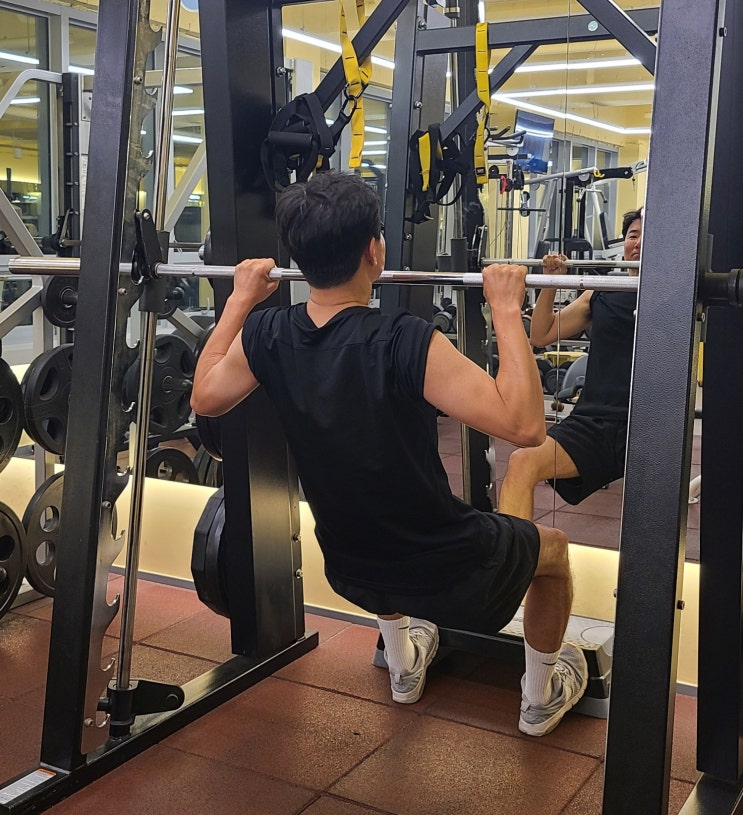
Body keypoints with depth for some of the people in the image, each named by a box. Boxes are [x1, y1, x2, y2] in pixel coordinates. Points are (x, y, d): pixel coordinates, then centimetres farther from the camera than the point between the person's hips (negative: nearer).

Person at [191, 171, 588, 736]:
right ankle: (542, 696, 40)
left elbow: (205, 399, 7)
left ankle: (404, 665, 52)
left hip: (351, 571, 5)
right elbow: (524, 424, -33)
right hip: (444, 574, -5)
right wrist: (507, 310, -27)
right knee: (552, 547, 26)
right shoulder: (405, 345, -32)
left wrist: (239, 300, 10)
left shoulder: (266, 337, -14)